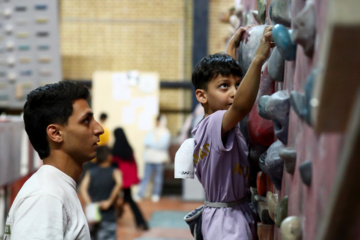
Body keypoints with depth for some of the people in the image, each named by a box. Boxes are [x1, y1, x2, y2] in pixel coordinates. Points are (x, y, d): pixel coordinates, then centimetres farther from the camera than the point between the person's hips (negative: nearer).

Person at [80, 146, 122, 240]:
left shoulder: (90, 172, 7)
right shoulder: (114, 172, -2)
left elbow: (83, 188, -9)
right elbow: (119, 184, -22)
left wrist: (89, 204, -15)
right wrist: (110, 201, -17)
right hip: (108, 215, -4)